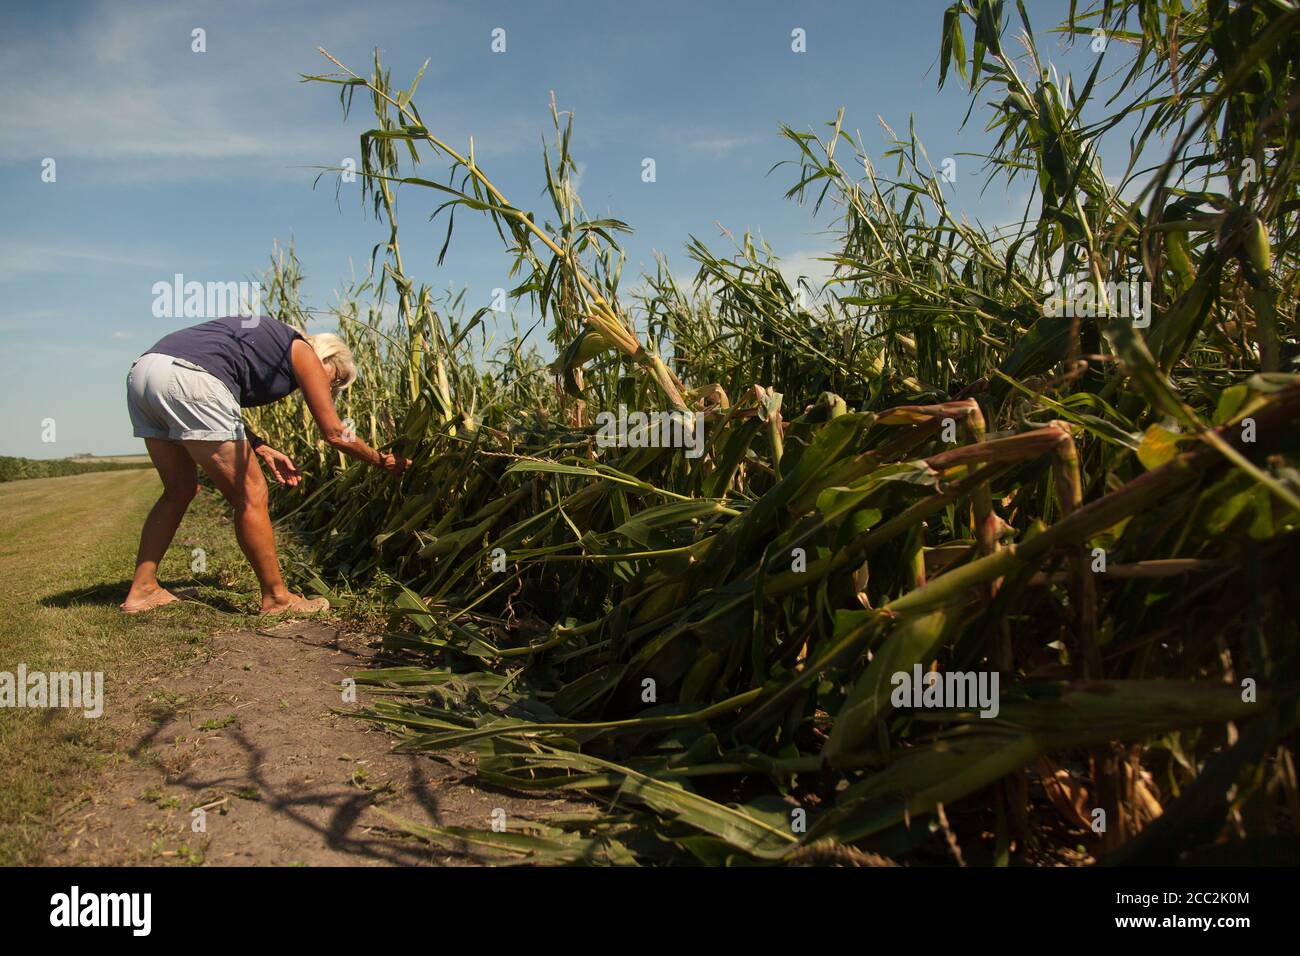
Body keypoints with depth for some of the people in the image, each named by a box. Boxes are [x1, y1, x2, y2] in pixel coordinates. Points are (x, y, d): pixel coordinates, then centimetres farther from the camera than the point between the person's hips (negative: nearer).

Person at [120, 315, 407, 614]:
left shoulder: (269, 339, 32)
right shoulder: (304, 353, 11)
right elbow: (334, 432, 11)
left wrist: (262, 450, 26)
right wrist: (381, 461, 23)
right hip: (190, 378, -9)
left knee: (181, 490, 23)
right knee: (250, 495, 1)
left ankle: (142, 589, 27)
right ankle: (277, 597, 10)